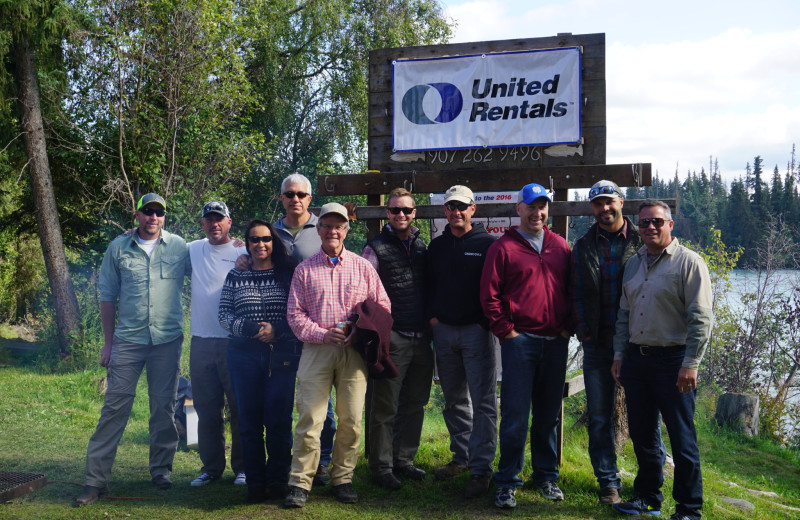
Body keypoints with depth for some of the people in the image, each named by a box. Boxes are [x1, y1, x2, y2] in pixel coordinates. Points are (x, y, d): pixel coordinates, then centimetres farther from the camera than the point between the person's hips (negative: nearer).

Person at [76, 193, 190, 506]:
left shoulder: (178, 246, 4)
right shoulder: (119, 248, 5)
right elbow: (107, 296, 8)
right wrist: (108, 342, 7)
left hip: (167, 339, 1)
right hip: (128, 339, 0)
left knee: (164, 406, 7)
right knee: (115, 405, -2)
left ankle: (161, 470, 21)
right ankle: (96, 478, 3)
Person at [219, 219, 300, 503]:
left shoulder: (288, 274, 5)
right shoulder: (235, 276, 10)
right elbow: (223, 314, 7)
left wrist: (276, 329, -14)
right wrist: (245, 327, -11)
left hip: (282, 355, -2)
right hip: (245, 355, 2)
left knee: (279, 420, -2)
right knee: (249, 421, 4)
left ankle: (277, 481, 11)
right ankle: (255, 483, 13)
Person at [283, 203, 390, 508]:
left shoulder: (363, 267, 11)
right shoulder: (305, 269, 10)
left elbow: (383, 306, 11)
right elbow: (295, 313, 6)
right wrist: (321, 334, -8)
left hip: (353, 352, 1)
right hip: (316, 349, -1)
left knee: (351, 419, 2)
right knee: (309, 418, -5)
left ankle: (343, 479, 15)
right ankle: (300, 483, 3)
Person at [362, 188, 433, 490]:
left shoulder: (421, 247, 13)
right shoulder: (376, 249, -2)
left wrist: (431, 321, 11)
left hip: (422, 339, 5)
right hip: (393, 339, -5)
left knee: (415, 405, 12)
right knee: (385, 408, 1)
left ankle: (403, 460, 25)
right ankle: (381, 467, 12)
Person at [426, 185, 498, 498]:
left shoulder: (487, 244, -2)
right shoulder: (437, 246, 12)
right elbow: (428, 284, 18)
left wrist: (486, 321, -9)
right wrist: (432, 316, 7)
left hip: (476, 331, -5)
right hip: (443, 331, 5)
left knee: (482, 401, -5)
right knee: (454, 399, 14)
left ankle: (481, 468, -2)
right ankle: (462, 457, 26)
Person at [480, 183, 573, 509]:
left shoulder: (560, 246, 12)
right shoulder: (503, 247, -1)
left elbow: (572, 289, 16)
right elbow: (489, 295, -3)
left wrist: (568, 327, 6)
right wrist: (505, 331, -8)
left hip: (556, 343, 4)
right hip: (519, 340, -4)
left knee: (548, 414, 12)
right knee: (515, 415, -3)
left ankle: (546, 476, 25)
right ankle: (507, 482, 7)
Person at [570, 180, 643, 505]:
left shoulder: (641, 241, 1)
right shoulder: (583, 247, 9)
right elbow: (576, 293, 9)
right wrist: (584, 332, -1)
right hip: (597, 344, 3)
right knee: (599, 416, 6)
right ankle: (608, 481, 18)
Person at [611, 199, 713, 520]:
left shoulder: (688, 262, -7)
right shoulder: (633, 264, 14)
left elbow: (701, 319, -12)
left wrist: (690, 364, -16)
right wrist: (619, 355, 13)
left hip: (673, 360, -6)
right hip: (636, 358, 6)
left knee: (682, 438, 0)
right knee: (642, 434, 14)